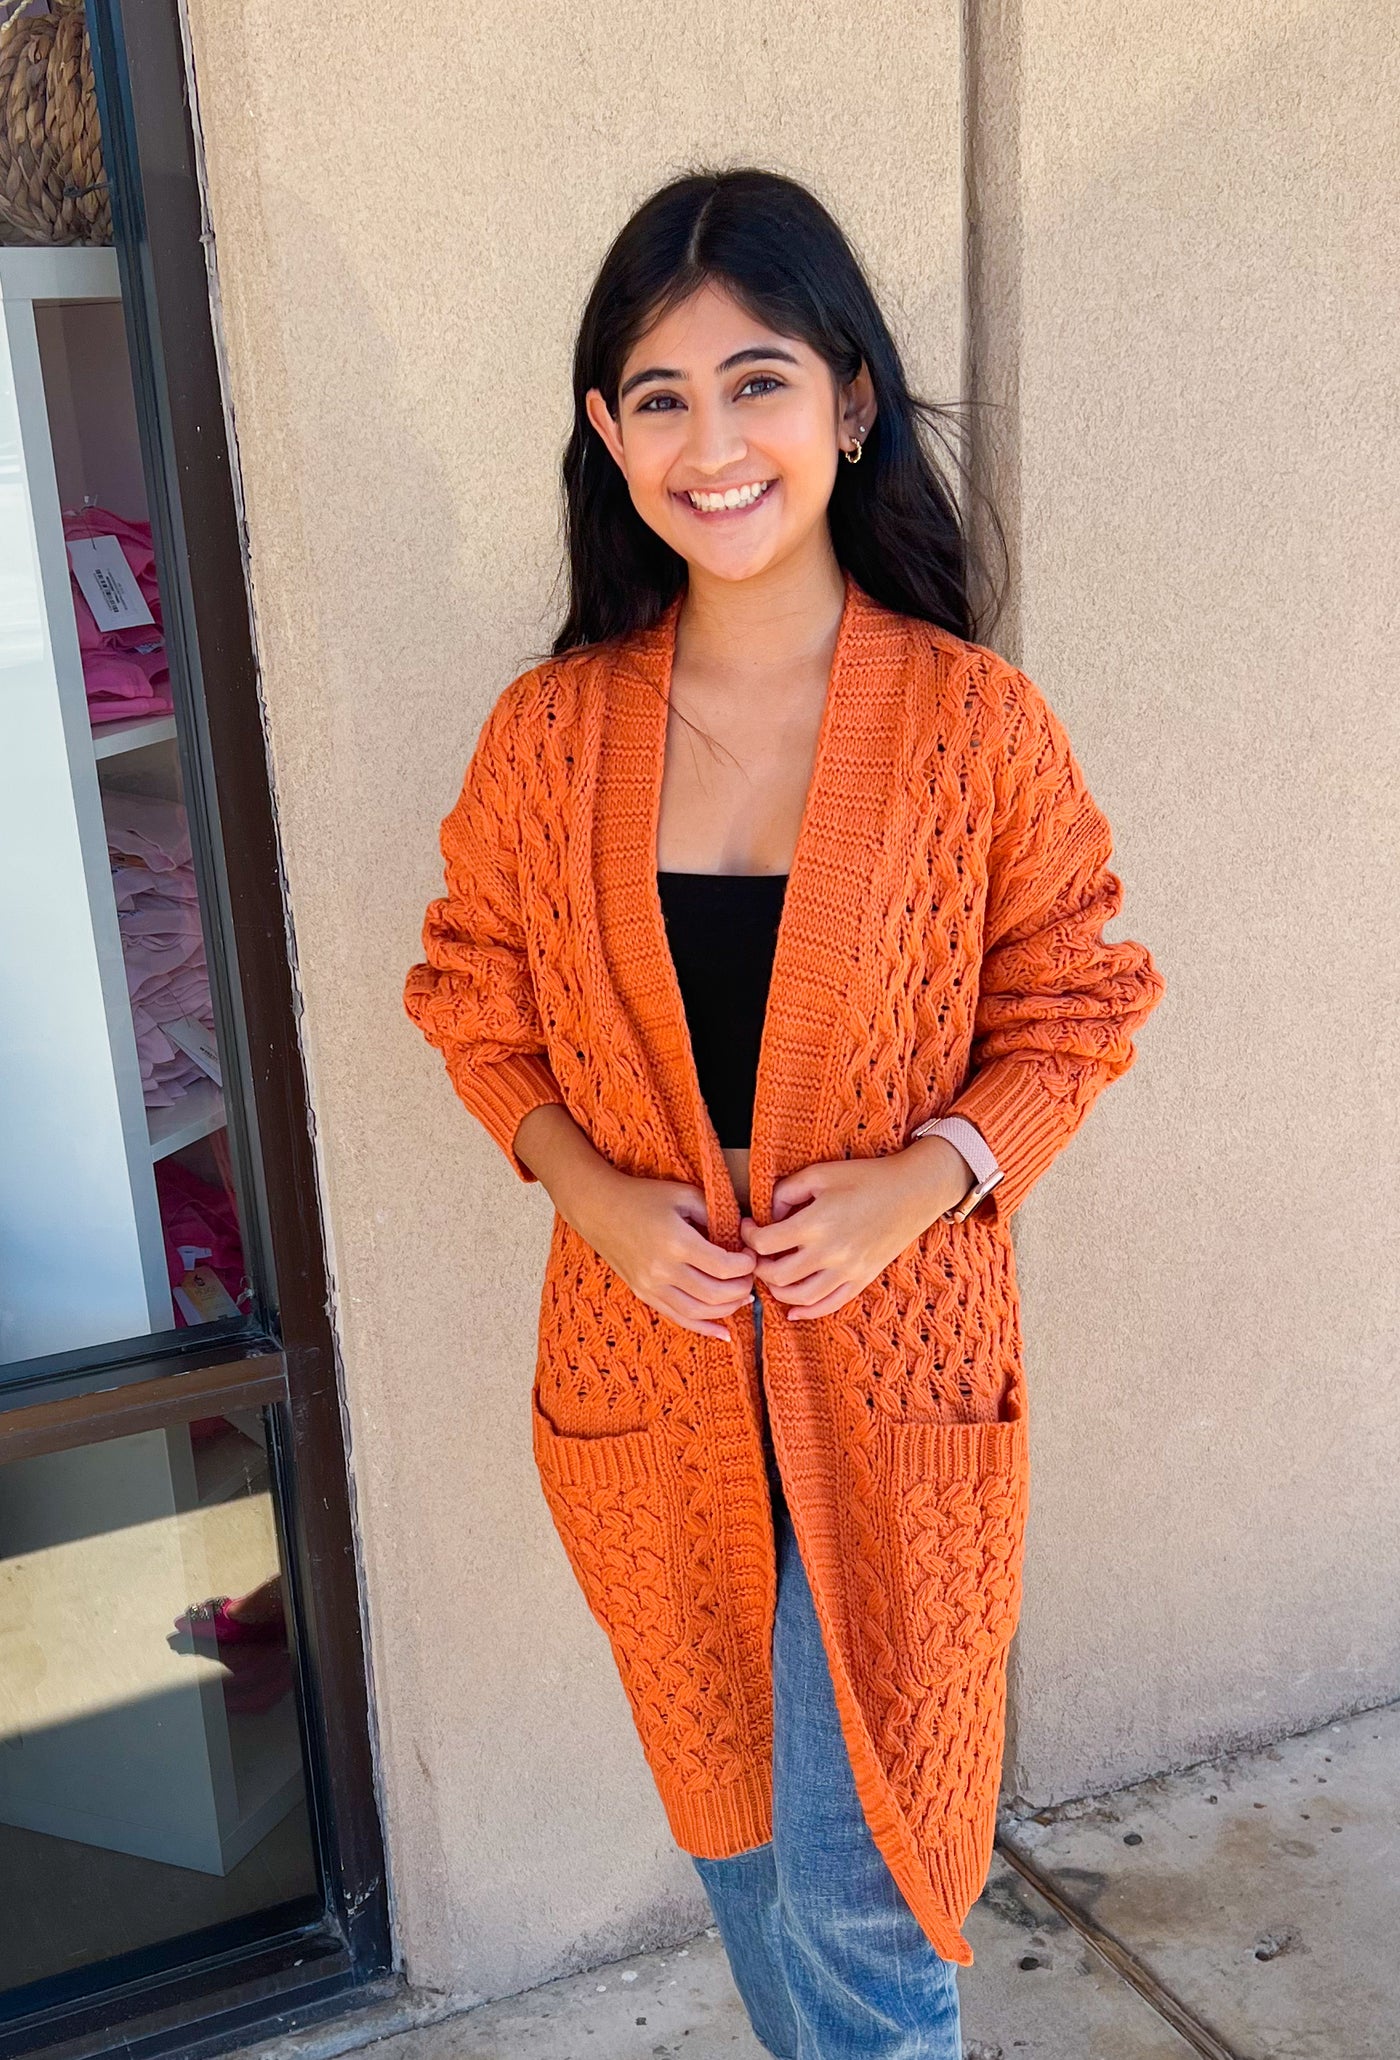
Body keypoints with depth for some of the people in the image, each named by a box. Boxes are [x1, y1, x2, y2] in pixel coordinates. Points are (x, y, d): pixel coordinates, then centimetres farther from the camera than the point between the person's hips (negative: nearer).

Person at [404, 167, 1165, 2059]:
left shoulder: (981, 726, -10)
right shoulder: (548, 732, -5)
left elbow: (1071, 1014, 0)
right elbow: (479, 1005, 5)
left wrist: (929, 1174, -18)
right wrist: (589, 1187, -12)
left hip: (895, 1373, -2)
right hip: (651, 1382, 3)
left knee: (860, 1890, 7)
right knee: (736, 1835, 24)